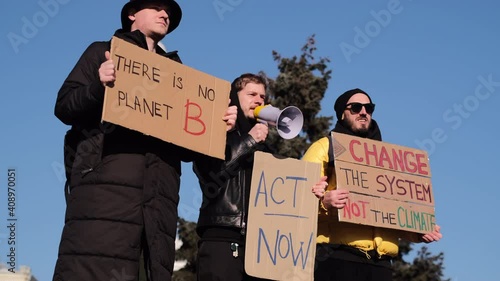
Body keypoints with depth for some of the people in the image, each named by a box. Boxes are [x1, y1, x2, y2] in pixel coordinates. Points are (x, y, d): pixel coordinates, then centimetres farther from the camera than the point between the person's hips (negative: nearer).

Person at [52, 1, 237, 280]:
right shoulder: (104, 52, 20)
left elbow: (187, 148, 23)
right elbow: (64, 106, 9)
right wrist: (98, 86, -10)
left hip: (159, 193, 4)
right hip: (106, 182, -4)